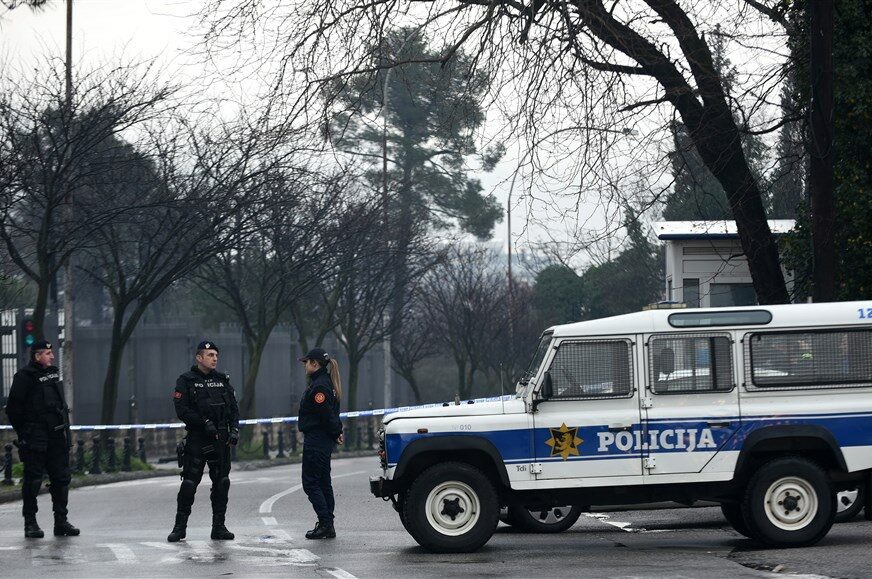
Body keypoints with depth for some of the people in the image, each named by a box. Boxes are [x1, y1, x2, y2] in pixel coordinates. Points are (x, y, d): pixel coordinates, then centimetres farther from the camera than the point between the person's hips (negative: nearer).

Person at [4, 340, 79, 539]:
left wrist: (64, 429, 15)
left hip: (57, 437, 7)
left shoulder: (54, 374, 15)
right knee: (33, 479, -2)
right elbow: (13, 408, -8)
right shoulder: (24, 377, -7)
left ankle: (61, 522, 13)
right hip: (35, 440, -7)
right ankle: (30, 523, 5)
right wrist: (24, 433, -7)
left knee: (61, 478, 6)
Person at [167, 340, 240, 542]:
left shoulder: (223, 380, 14)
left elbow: (234, 407, 13)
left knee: (222, 483, 4)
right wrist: (204, 422, -17)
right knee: (189, 483, -5)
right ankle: (180, 526, 3)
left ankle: (219, 527, 11)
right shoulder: (186, 381, -1)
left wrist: (234, 429, -2)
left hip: (221, 440, 4)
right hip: (197, 439, -4)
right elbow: (182, 410, -9)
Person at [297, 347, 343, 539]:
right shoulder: (326, 382, 15)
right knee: (323, 482, 13)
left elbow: (326, 414, -21)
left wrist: (335, 432, -11)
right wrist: (337, 431, 8)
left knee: (311, 482, -7)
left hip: (316, 442, -11)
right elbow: (330, 413, 16)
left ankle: (325, 524, -10)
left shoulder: (319, 386, -18)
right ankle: (327, 525, 17)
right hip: (324, 441, 11)